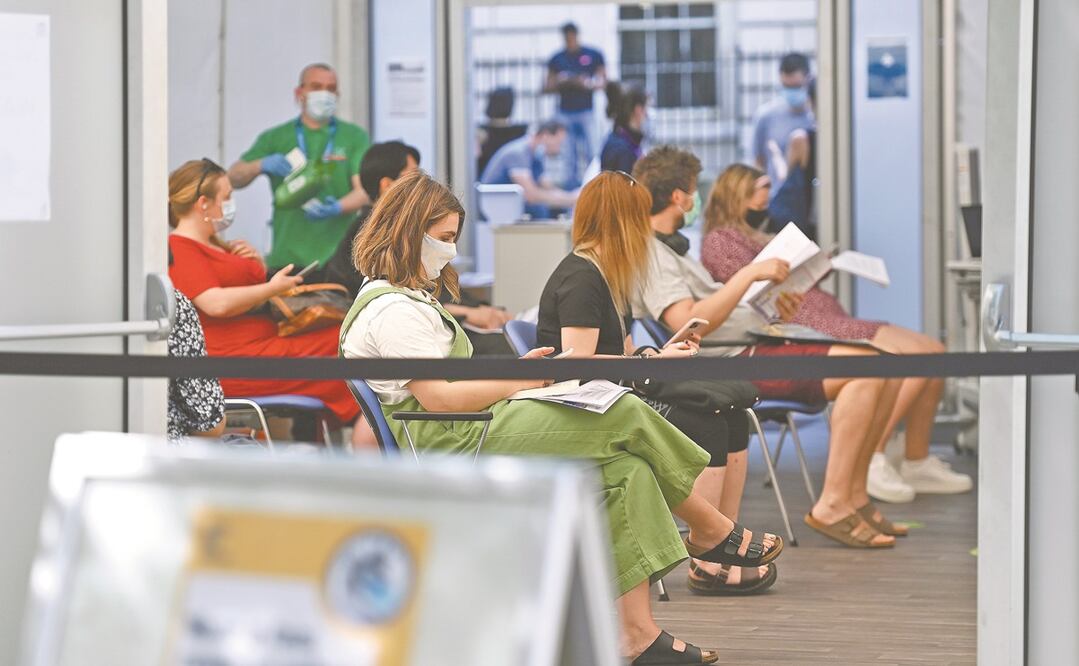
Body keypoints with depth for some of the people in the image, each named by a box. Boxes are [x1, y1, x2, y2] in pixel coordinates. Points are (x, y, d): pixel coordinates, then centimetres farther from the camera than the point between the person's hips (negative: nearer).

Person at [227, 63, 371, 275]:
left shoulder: (355, 136, 9)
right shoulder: (276, 138, 13)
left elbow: (364, 190, -1)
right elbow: (233, 179, 8)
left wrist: (338, 208, -23)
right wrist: (262, 165, -13)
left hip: (338, 259, -1)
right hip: (286, 258, 1)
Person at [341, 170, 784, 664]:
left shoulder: (404, 300, 24)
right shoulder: (393, 312, -11)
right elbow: (438, 396, -20)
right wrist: (519, 381, -11)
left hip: (463, 441, 11)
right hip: (452, 445, -11)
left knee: (625, 470, -7)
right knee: (623, 415, -13)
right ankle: (713, 531, 7)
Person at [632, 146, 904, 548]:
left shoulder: (669, 247, 23)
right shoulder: (648, 255, -11)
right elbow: (689, 323, -24)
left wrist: (774, 308, 12)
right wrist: (750, 273, -21)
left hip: (757, 341, 11)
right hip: (735, 361, -11)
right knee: (866, 369, -24)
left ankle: (854, 496, 3)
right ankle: (832, 506, -22)